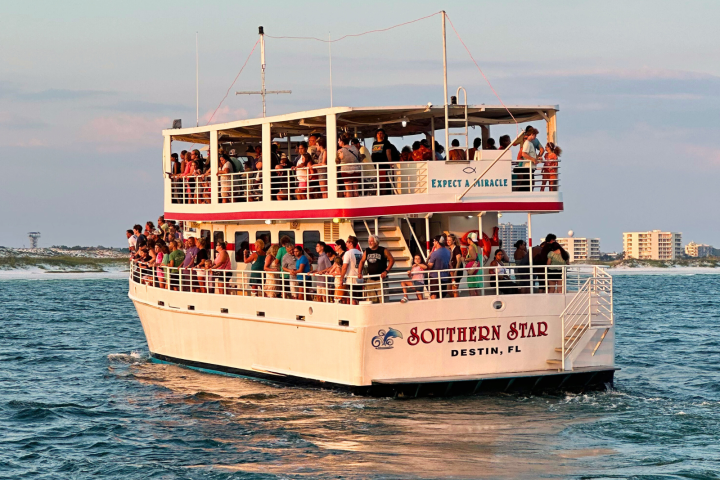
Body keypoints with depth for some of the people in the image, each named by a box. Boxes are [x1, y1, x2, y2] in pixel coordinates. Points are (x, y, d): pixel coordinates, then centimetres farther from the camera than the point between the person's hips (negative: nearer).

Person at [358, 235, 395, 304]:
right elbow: (362, 262, 20)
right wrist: (359, 273, 7)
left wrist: (386, 271, -12)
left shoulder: (383, 251, -2)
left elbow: (392, 260, -2)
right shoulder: (367, 251, 12)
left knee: (382, 299, -12)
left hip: (381, 279, -5)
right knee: (372, 300, 3)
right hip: (371, 279, 5)